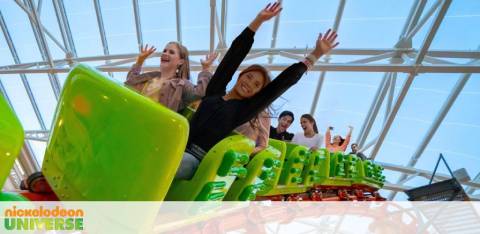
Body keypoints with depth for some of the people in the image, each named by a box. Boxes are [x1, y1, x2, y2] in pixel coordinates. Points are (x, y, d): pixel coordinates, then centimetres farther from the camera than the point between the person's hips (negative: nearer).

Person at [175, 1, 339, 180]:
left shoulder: (243, 110, 4)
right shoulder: (215, 89, 12)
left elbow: (285, 81, 3)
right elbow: (235, 54, 8)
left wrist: (315, 55, 7)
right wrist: (258, 20, 7)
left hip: (195, 159, -3)